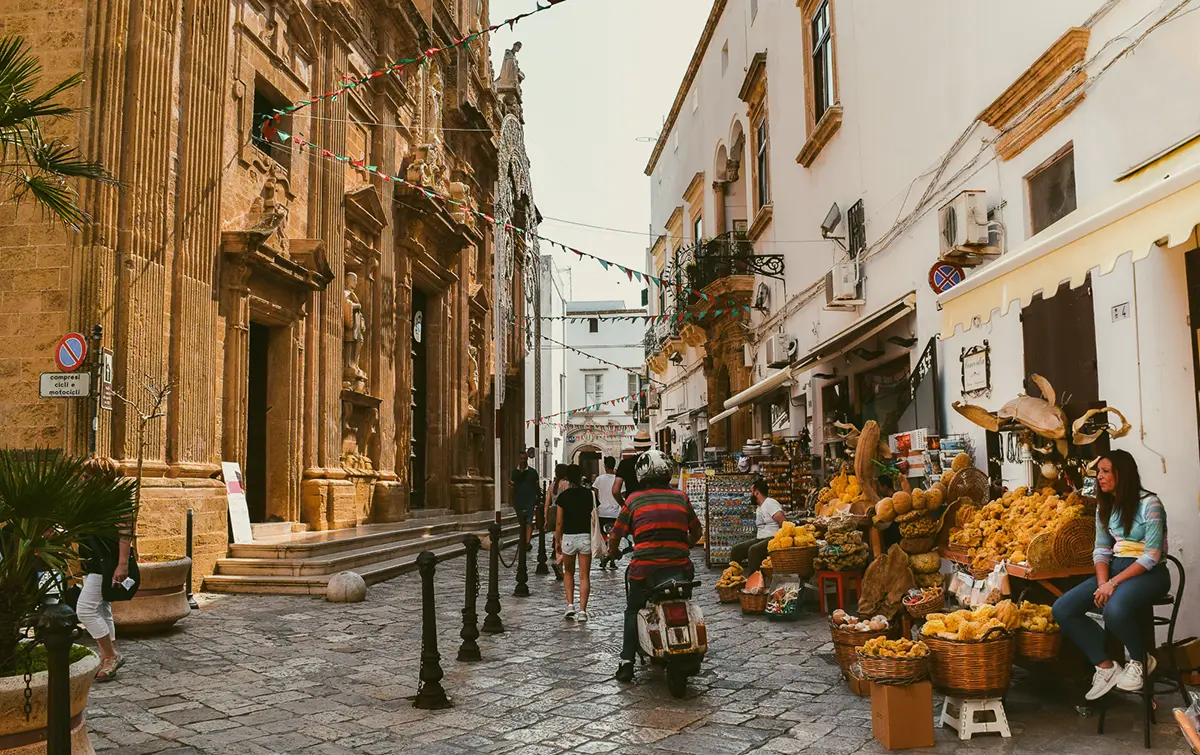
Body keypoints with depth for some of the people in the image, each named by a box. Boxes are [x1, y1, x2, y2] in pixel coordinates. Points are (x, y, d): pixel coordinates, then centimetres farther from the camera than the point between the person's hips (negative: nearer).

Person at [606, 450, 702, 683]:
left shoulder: (634, 500, 2)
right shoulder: (681, 497, 8)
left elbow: (615, 535, 5)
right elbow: (696, 531, 18)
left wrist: (612, 553, 26)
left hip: (644, 567, -2)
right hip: (680, 566, 2)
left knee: (632, 610, 18)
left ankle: (627, 661, 8)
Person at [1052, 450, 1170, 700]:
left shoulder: (1149, 504, -13)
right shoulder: (1105, 507, 10)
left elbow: (1151, 556, -17)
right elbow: (1101, 550, 8)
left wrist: (1114, 583, -21)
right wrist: (1102, 583, -11)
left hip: (1149, 573, -7)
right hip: (1116, 567, 7)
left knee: (1114, 609, -38)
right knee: (1062, 609, -12)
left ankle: (1140, 660, -7)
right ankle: (1105, 666, -3)